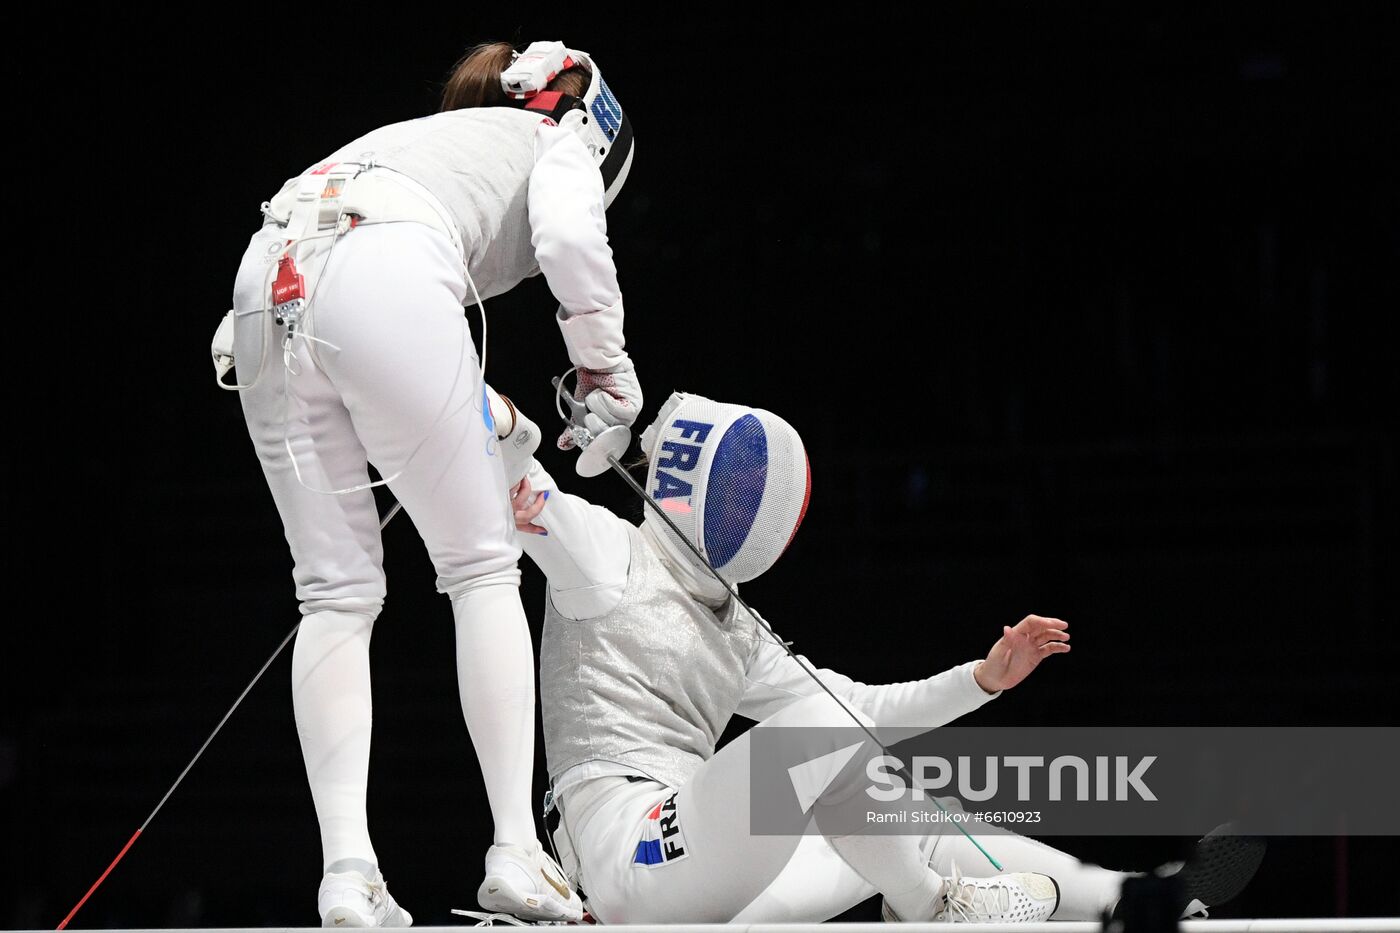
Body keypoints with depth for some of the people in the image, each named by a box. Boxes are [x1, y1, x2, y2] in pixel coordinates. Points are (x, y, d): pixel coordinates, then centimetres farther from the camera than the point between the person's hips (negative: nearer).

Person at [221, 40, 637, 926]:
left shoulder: (434, 137, 41)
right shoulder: (559, 142, 23)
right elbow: (570, 236, 0)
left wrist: (489, 423, 35)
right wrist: (607, 370, 13)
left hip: (267, 285, 6)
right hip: (382, 281, -6)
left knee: (338, 592, 8)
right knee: (483, 568, 5)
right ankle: (517, 855, 0)